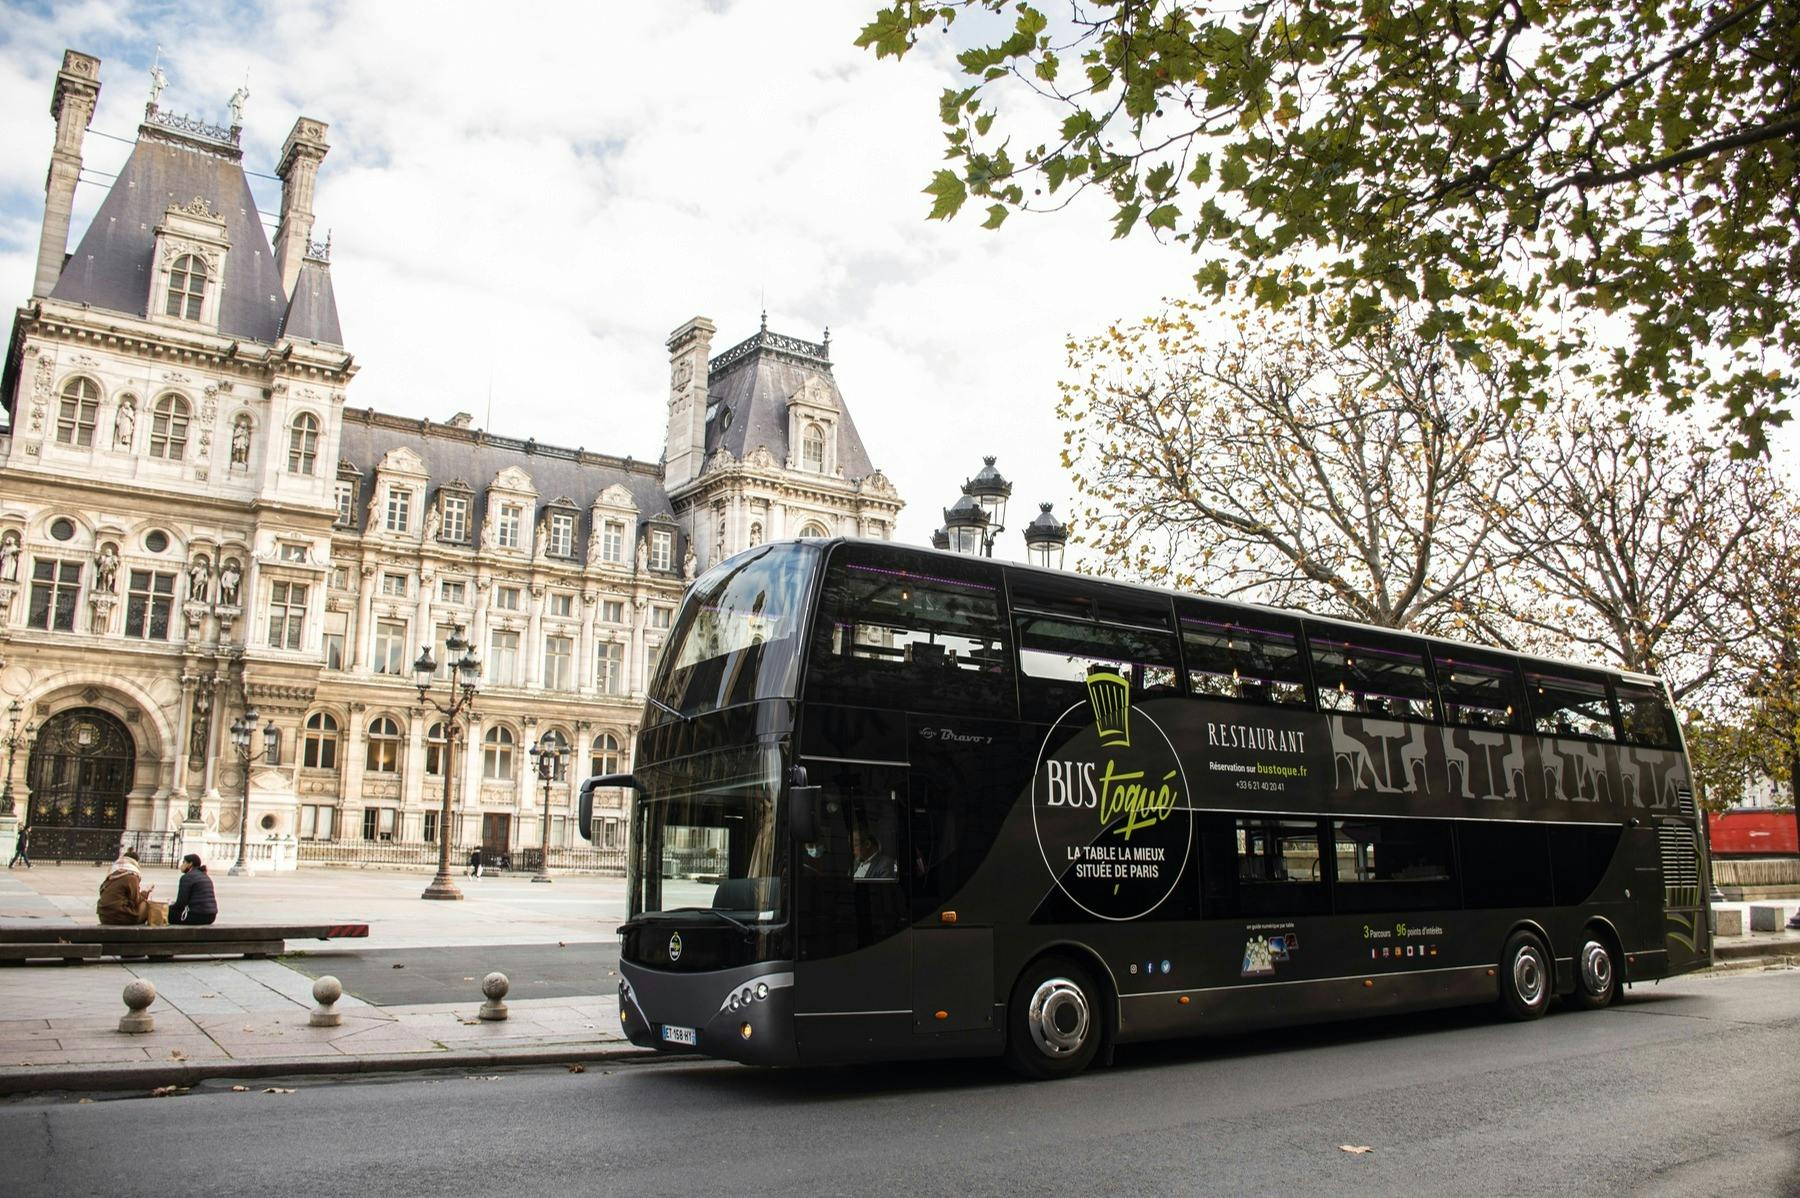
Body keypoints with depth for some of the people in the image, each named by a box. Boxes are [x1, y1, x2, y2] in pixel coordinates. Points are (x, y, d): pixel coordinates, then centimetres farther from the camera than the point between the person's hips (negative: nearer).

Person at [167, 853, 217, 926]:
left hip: (197, 916, -9)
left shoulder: (187, 877, -8)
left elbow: (181, 904, -9)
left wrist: (170, 906, 10)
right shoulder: (205, 876, 17)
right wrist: (175, 904, 23)